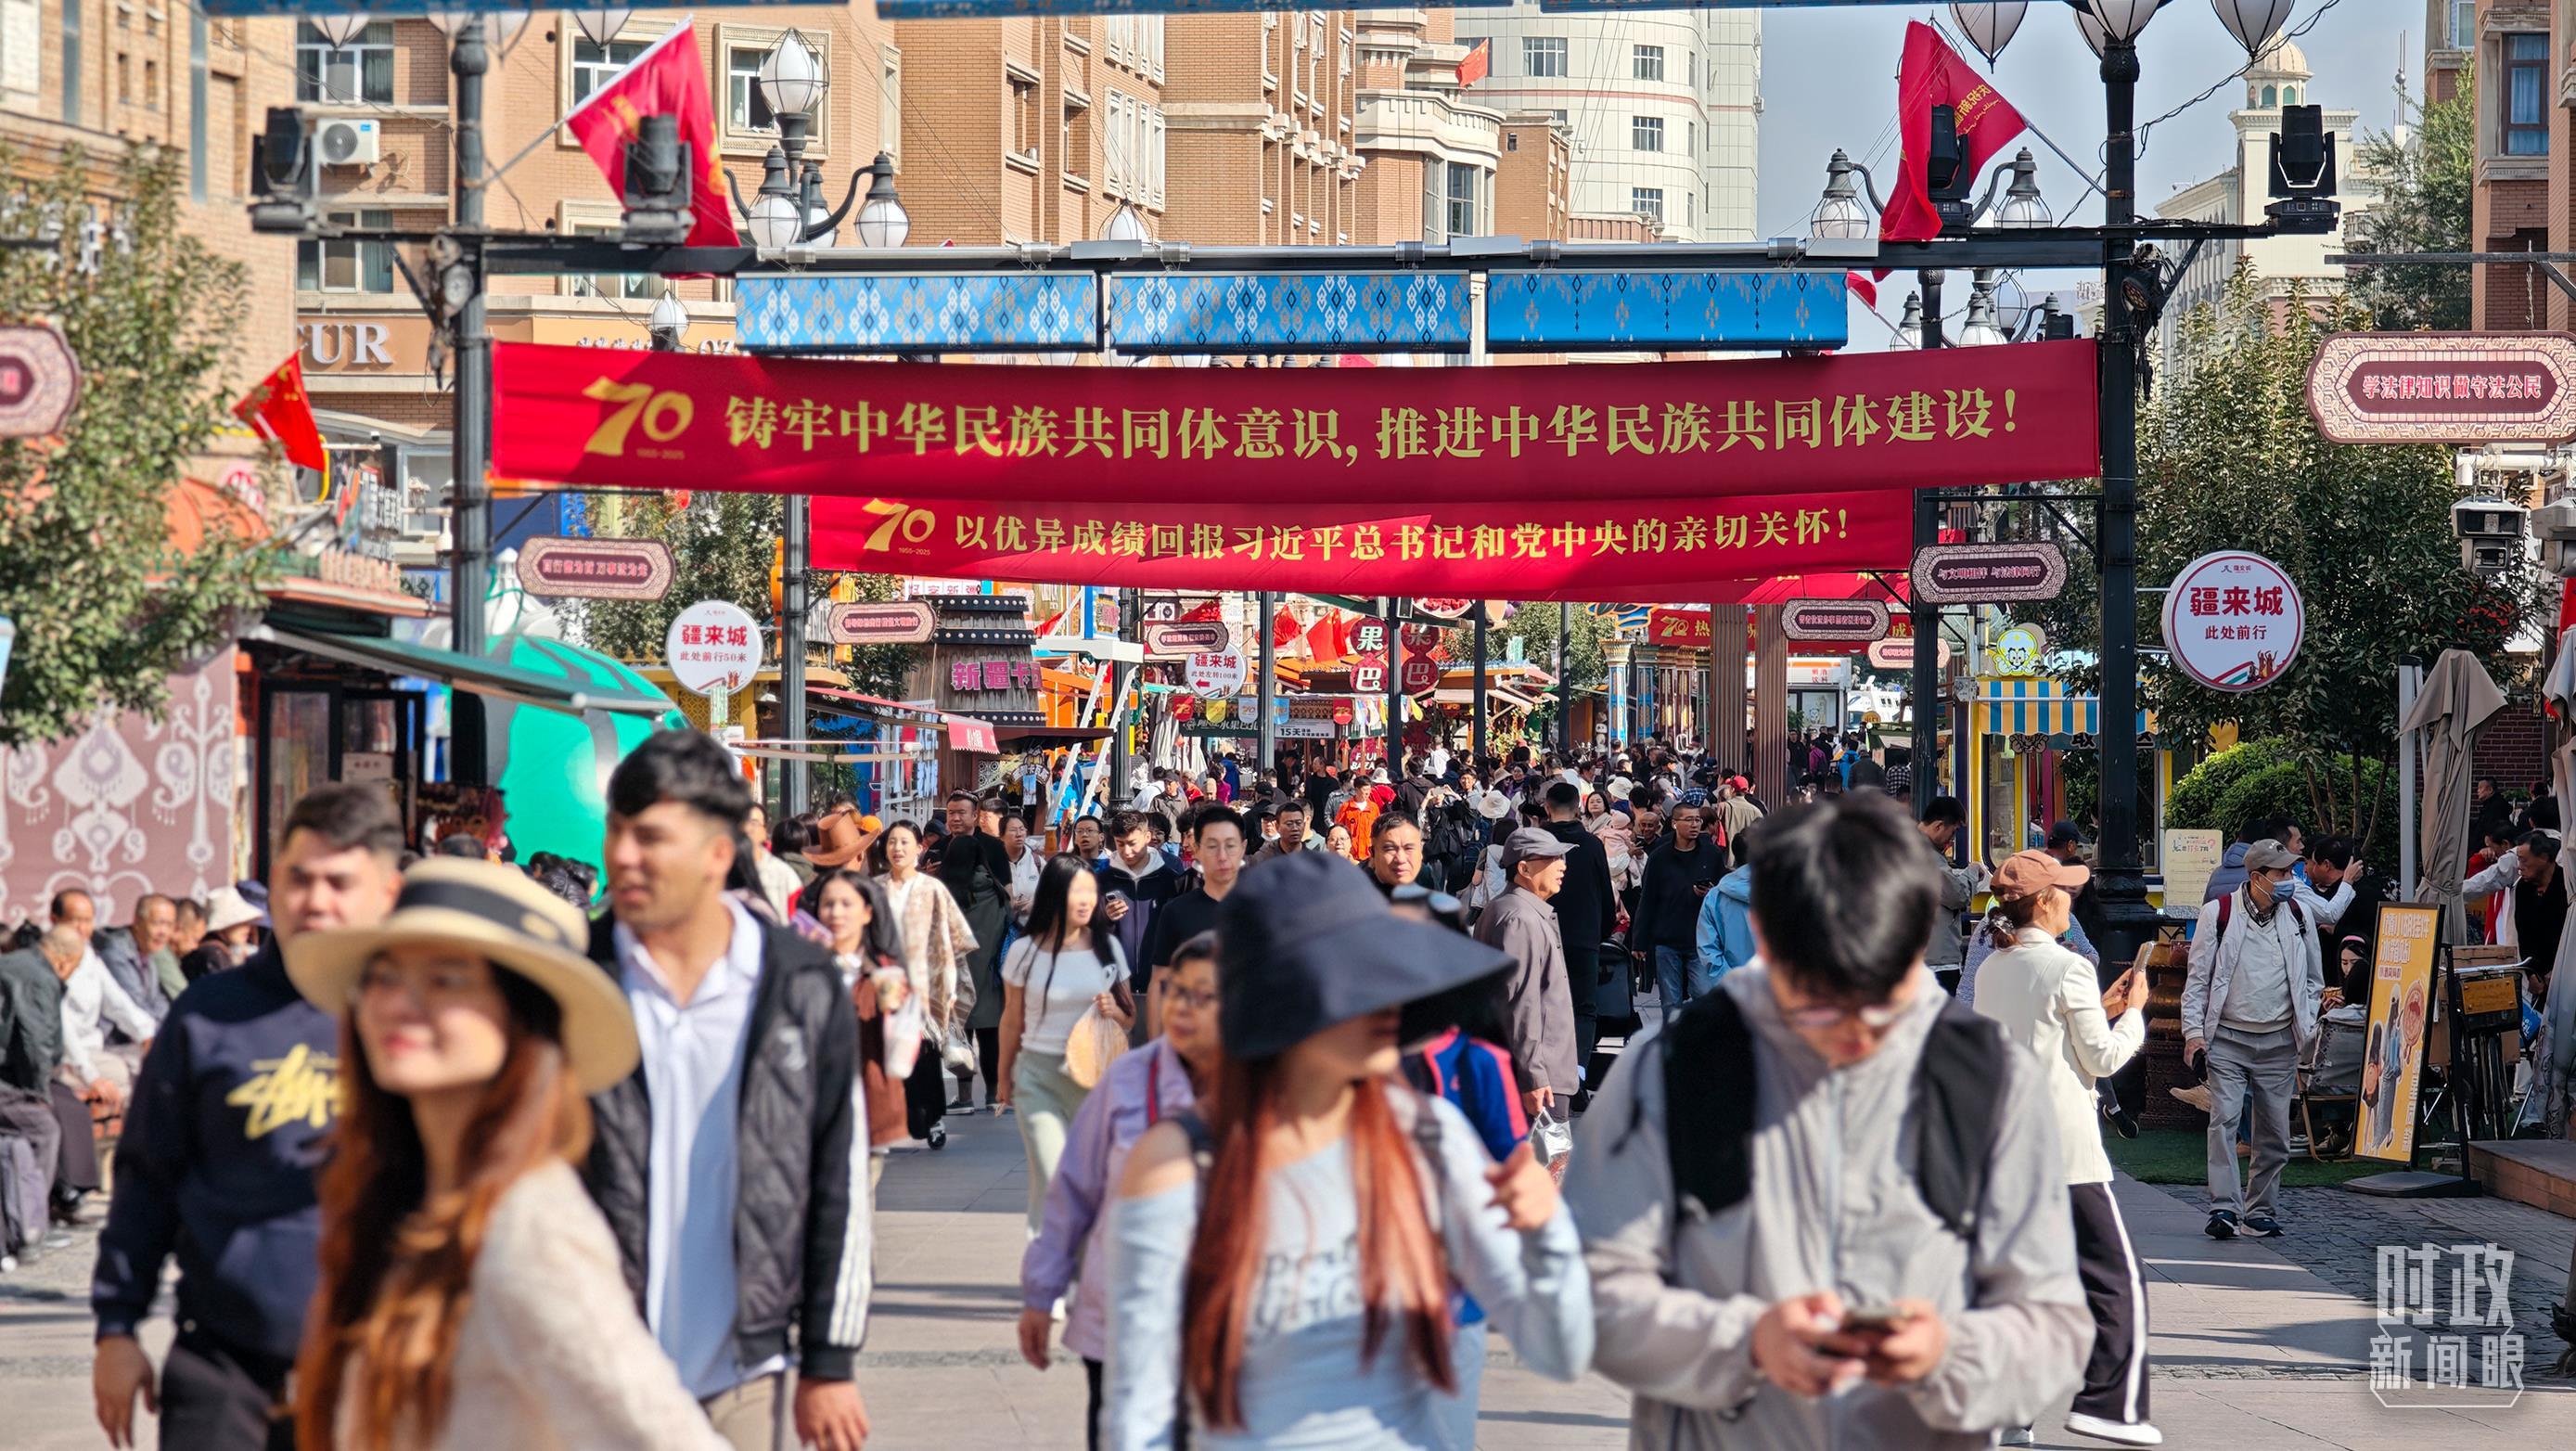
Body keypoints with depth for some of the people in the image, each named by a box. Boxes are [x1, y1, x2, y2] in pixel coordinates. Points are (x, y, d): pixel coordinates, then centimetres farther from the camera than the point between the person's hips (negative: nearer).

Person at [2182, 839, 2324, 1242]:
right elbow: (2198, 978, 3)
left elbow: (2313, 979, 19)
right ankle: (2224, 1208, -17)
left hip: (2279, 1042, 3)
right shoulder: (2219, 913, -1)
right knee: (2224, 1120, -15)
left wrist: (2306, 1025, 7)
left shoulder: (2298, 917, 8)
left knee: (2274, 1132, 5)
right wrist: (2194, 1032, -4)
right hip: (2227, 1039, -3)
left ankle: (2261, 1209, 15)